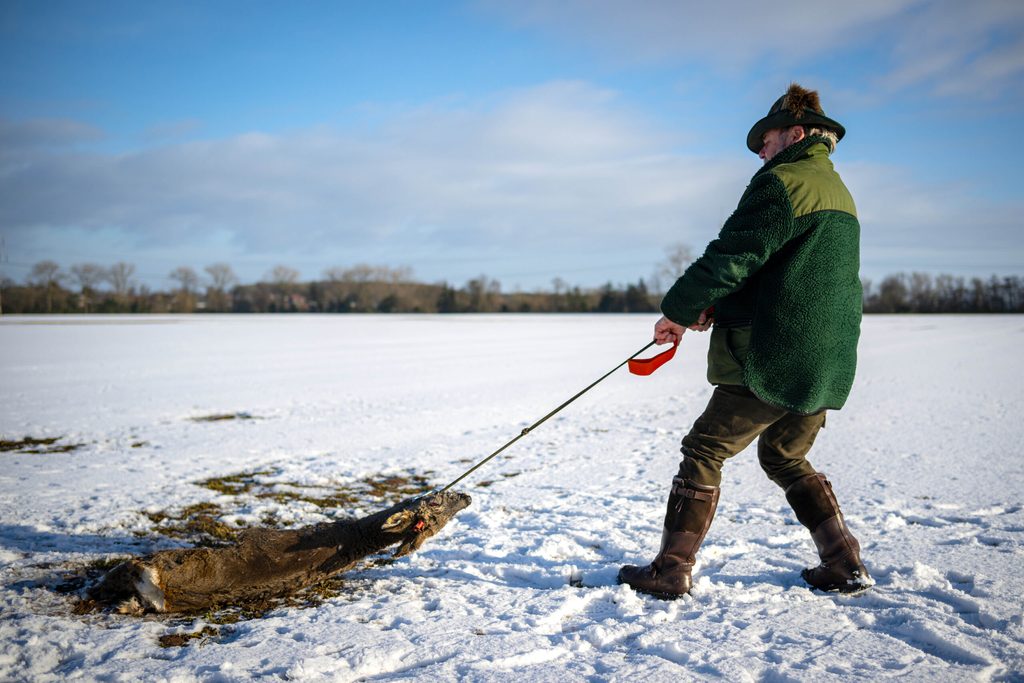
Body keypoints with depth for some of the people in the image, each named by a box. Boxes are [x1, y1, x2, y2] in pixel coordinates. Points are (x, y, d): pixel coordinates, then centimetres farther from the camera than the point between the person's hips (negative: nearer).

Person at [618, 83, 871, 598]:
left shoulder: (782, 182, -10)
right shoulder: (839, 194, 21)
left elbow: (732, 257, -15)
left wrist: (678, 310, -3)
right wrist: (719, 307, 11)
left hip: (774, 360, -9)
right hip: (828, 364, 9)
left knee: (704, 451, 0)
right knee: (786, 458, 23)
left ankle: (672, 570, 3)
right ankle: (845, 565, 21)